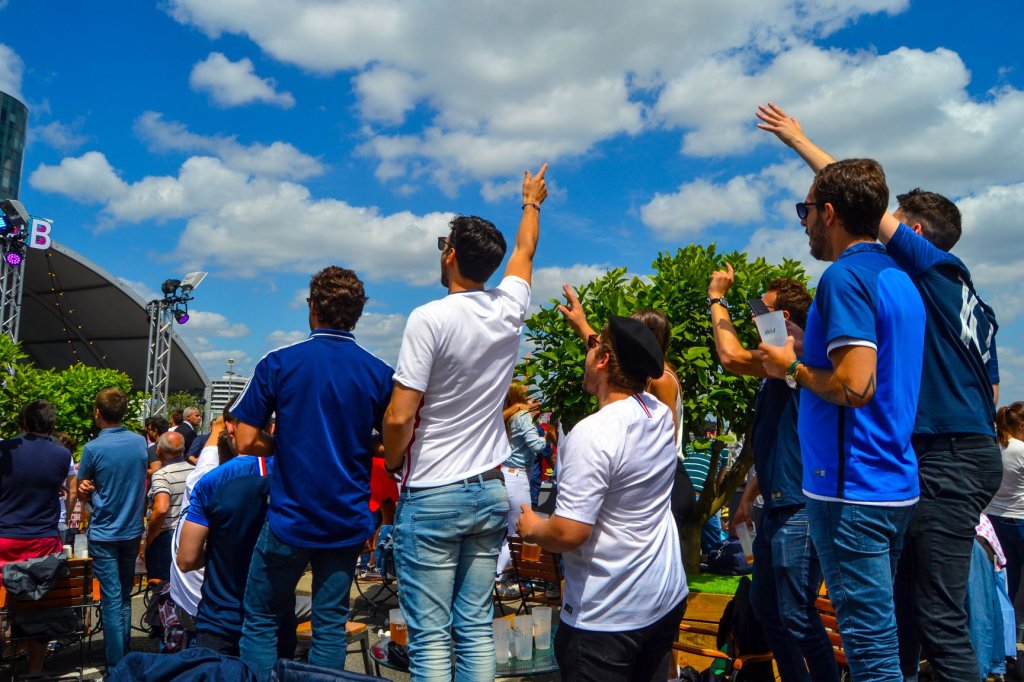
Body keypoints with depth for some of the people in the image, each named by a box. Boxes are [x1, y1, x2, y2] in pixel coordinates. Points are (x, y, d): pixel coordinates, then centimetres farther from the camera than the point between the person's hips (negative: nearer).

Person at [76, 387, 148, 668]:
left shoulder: (93, 448, -14)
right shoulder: (140, 442, -2)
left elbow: (82, 487, 0)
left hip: (104, 533, -4)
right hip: (132, 530, 4)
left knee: (111, 599, 1)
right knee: (124, 597, 16)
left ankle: (116, 666, 6)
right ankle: (125, 657, 24)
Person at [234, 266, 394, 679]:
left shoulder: (278, 363, -7)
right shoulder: (381, 373, -3)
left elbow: (245, 442, -7)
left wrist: (287, 445, 10)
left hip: (290, 519, -2)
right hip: (349, 521, 2)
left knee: (261, 621, 14)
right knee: (331, 624, 12)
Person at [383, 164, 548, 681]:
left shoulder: (429, 319, -15)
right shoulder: (508, 311, 1)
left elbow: (399, 417, -17)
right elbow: (524, 250, 22)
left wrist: (393, 462, 3)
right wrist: (532, 202, 40)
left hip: (433, 497, -5)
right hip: (490, 491, 6)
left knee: (429, 635, 3)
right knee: (476, 627, 13)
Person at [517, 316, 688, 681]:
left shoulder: (592, 434, -26)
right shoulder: (660, 413, -2)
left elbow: (569, 533, -27)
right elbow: (628, 363, 20)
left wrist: (532, 527, -6)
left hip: (608, 616, -8)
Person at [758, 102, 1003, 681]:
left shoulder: (936, 266, -6)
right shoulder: (969, 299, 19)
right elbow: (992, 394, 21)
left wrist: (798, 139, 3)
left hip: (948, 460, -10)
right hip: (972, 452, 10)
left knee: (940, 617, -7)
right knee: (906, 602, 16)